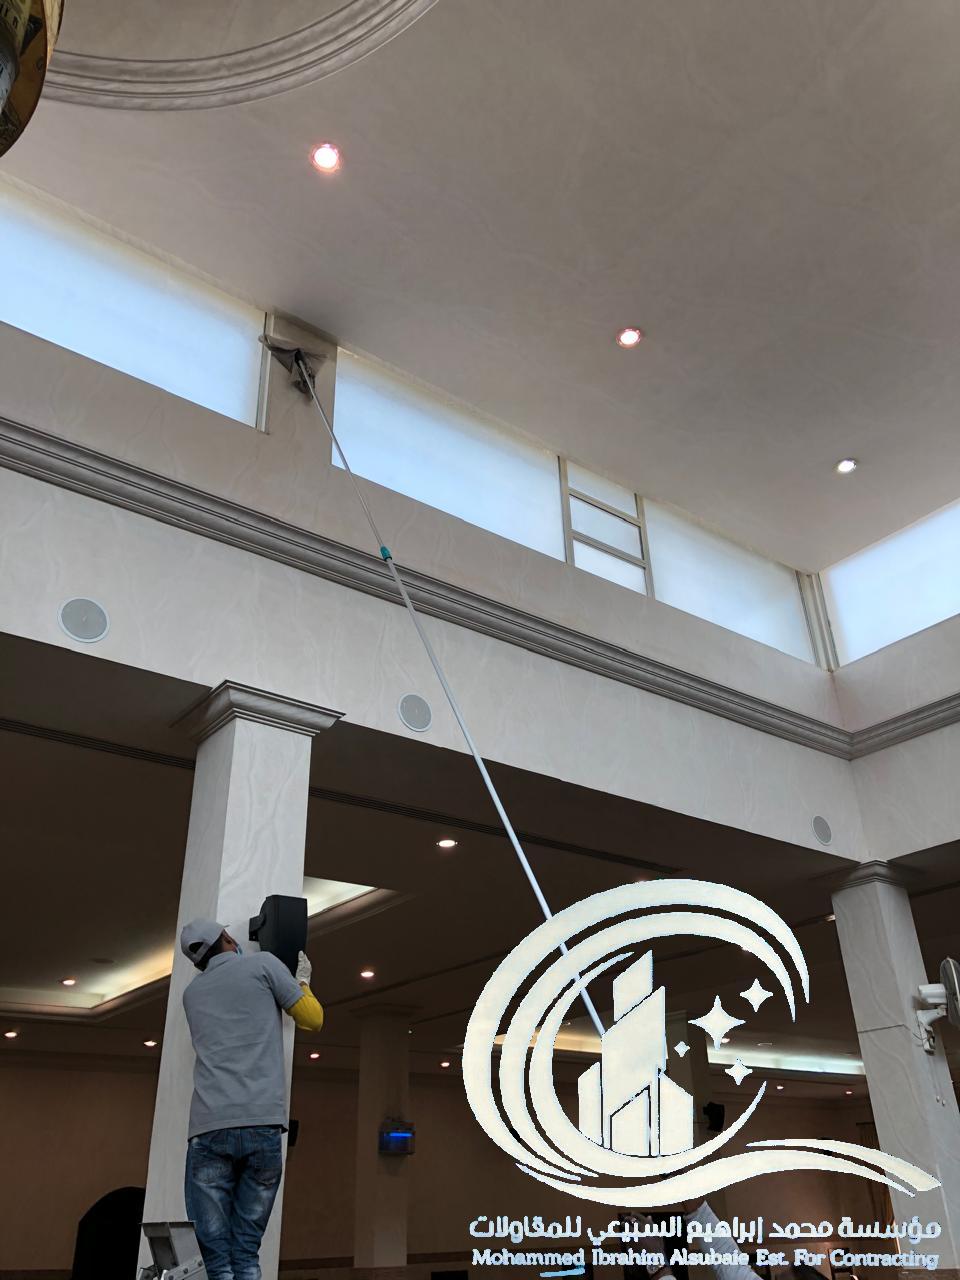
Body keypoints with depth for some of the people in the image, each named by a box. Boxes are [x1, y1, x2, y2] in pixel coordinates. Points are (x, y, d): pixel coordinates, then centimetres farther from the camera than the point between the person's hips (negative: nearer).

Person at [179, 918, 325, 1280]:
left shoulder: (192, 991, 22)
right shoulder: (263, 963, 9)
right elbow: (313, 1019, 13)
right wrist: (302, 981, 31)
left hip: (208, 1128, 2)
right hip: (263, 1124, -2)